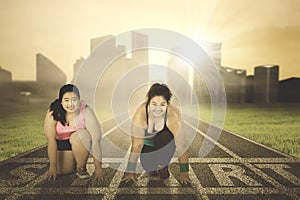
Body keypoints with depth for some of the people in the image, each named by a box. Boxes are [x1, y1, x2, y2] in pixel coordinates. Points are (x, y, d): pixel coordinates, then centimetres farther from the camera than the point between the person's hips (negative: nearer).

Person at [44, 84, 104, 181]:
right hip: (61, 144, 2)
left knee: (78, 136, -33)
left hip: (81, 142, -2)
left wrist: (98, 167, -29)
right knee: (62, 170, -13)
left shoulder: (86, 111, -29)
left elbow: (96, 140, -29)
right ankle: (73, 160, 22)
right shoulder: (53, 112, -24)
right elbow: (51, 139, -21)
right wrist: (53, 166, -19)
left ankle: (81, 167, -10)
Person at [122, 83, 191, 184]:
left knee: (165, 137, -33)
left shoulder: (174, 114, -35)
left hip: (165, 138, 0)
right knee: (148, 167, -15)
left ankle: (163, 165, -4)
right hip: (147, 141, 1)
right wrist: (130, 171, -25)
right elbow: (136, 145, -29)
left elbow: (181, 145, -31)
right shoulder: (140, 114, -34)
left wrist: (184, 172, -28)